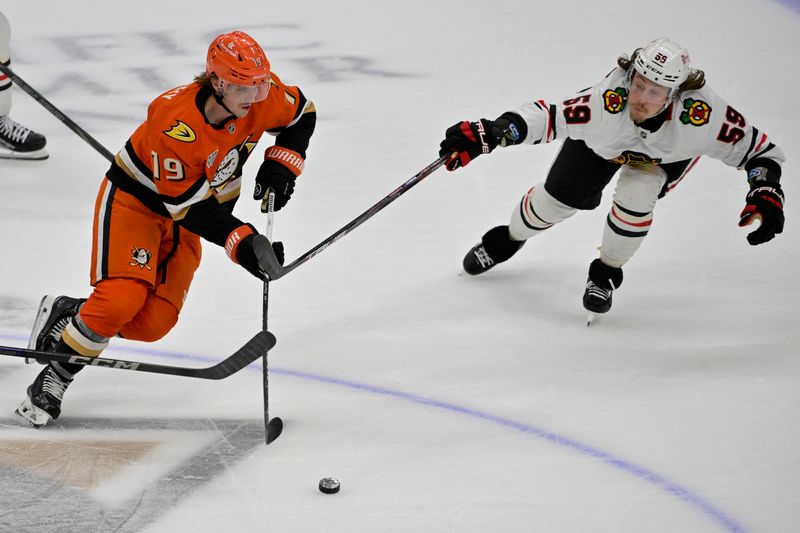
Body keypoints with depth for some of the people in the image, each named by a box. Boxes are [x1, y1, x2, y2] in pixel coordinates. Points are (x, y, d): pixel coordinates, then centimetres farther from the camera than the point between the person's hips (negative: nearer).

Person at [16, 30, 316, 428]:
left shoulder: (262, 95, -18)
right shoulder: (176, 123, -35)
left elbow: (301, 114, 5)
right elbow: (186, 207, -29)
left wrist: (280, 165, -10)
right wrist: (241, 242, -34)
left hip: (193, 207, 6)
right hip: (136, 198, -6)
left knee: (153, 322, -6)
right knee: (122, 298, -25)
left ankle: (65, 315, 17)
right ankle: (54, 377, -7)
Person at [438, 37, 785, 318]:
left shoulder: (702, 114, -43)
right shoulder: (606, 102, -45)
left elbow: (756, 146, -31)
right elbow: (547, 117, -43)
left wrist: (766, 192, -46)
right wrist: (489, 133, -58)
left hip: (666, 153, -1)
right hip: (605, 141, 1)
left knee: (635, 194, -26)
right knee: (556, 199, 5)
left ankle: (606, 274, 4)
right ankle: (506, 241, 41)